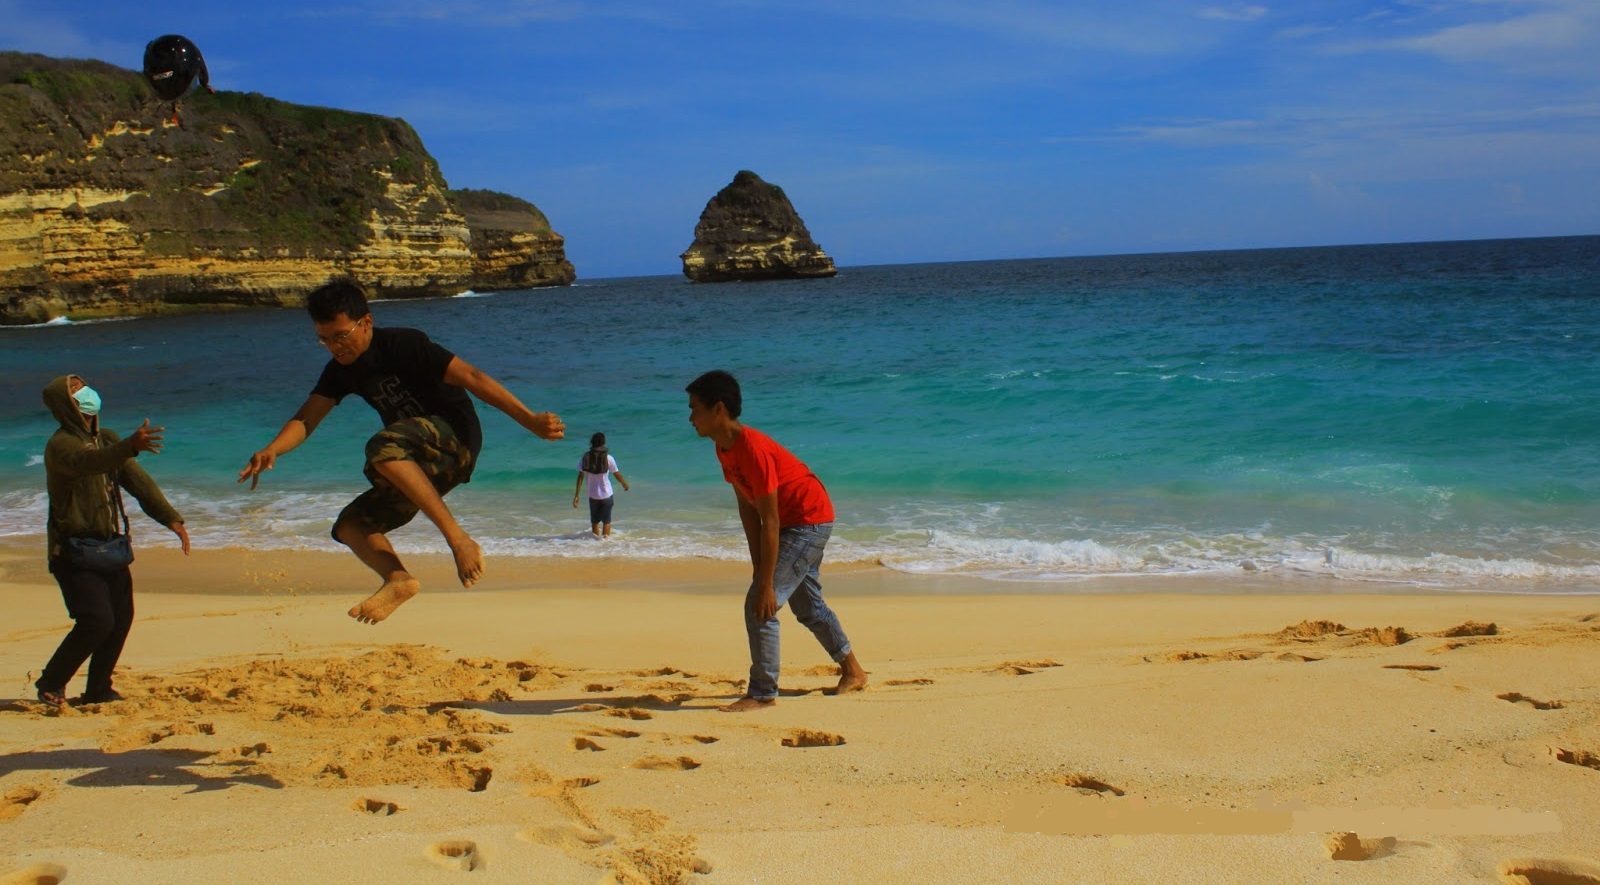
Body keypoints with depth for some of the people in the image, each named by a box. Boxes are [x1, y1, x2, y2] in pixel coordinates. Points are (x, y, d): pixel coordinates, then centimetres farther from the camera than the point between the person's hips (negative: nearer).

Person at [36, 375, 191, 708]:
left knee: (121, 619, 6)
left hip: (111, 549, 8)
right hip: (75, 552, -8)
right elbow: (89, 462, -36)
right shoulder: (60, 445, -13)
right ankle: (50, 684, 2)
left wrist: (170, 517, -5)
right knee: (97, 620, -16)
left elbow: (138, 481, 8)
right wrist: (132, 446, -54)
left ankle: (98, 690, 21)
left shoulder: (107, 440, 12)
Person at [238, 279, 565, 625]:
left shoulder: (403, 345, -13)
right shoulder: (340, 370, 9)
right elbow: (305, 419, 5)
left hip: (454, 438, -9)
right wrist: (271, 451, -18)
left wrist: (530, 420, -25)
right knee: (351, 525, 1)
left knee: (382, 448, -37)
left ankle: (459, 540, -37)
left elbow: (472, 378, -19)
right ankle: (398, 578, -22)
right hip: (419, 465, 9)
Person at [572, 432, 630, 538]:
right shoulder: (608, 458, -12)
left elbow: (580, 477, -9)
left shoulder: (585, 458, -7)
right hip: (606, 495, -2)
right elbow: (618, 475, -3)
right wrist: (625, 484, 17)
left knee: (594, 521, 16)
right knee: (606, 521, 10)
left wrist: (576, 496, -6)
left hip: (593, 495, 2)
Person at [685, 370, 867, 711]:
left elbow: (769, 521, -29)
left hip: (809, 521, -10)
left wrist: (766, 584, -27)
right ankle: (853, 672, 38)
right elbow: (747, 508, 2)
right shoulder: (725, 448, -2)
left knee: (759, 604, -14)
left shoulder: (753, 449, -30)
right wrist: (757, 567, 0)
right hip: (793, 522, 10)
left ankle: (762, 694, -7)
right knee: (807, 603, 22)